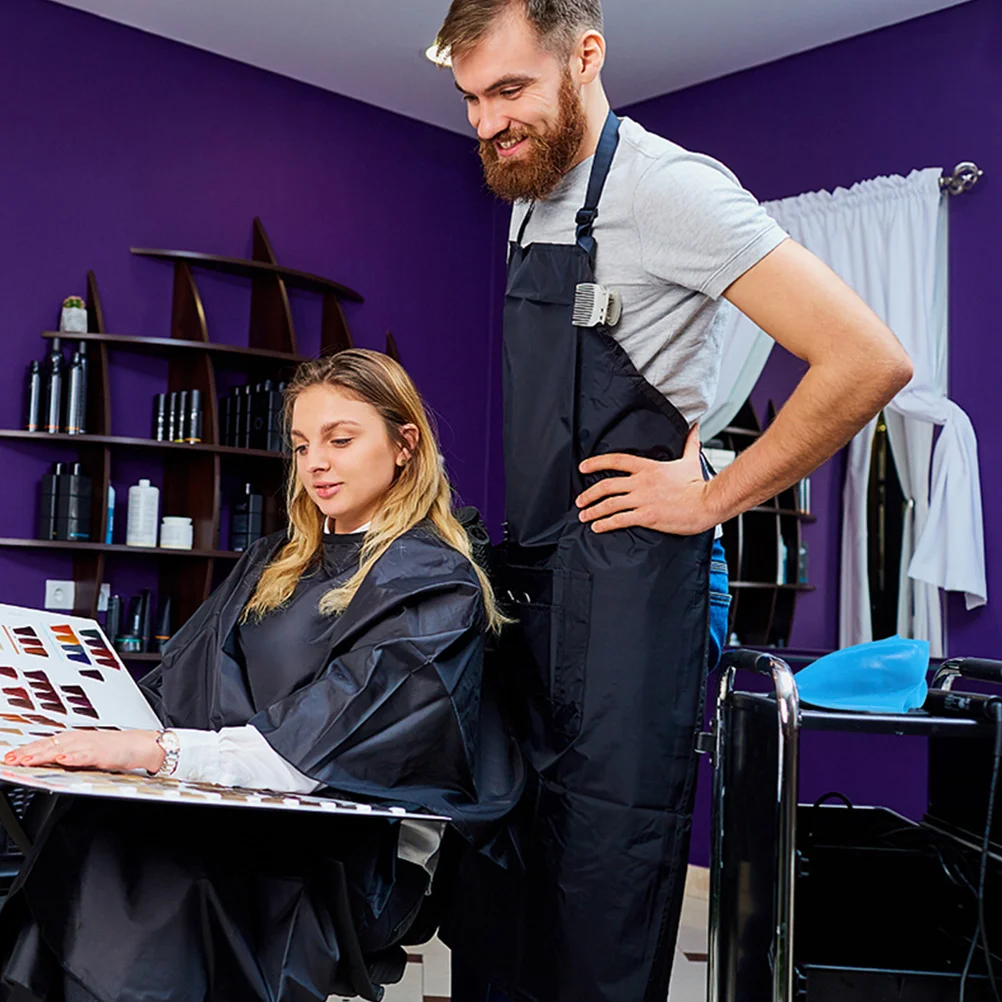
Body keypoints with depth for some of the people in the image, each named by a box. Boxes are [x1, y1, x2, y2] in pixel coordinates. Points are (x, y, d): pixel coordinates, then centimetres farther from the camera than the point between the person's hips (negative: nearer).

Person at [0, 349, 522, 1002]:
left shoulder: (437, 586, -4)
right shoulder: (276, 565, 19)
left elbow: (326, 738, -17)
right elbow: (179, 692, 13)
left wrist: (155, 750, -25)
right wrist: (104, 731, -7)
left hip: (346, 856, -5)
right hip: (238, 816, 6)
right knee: (95, 831, -26)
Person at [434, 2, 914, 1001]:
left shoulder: (667, 188, -12)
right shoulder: (529, 201, 14)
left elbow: (868, 360, -19)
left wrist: (711, 501, -13)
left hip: (623, 586, -8)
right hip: (529, 583, 8)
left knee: (602, 879, -1)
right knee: (497, 883, 14)